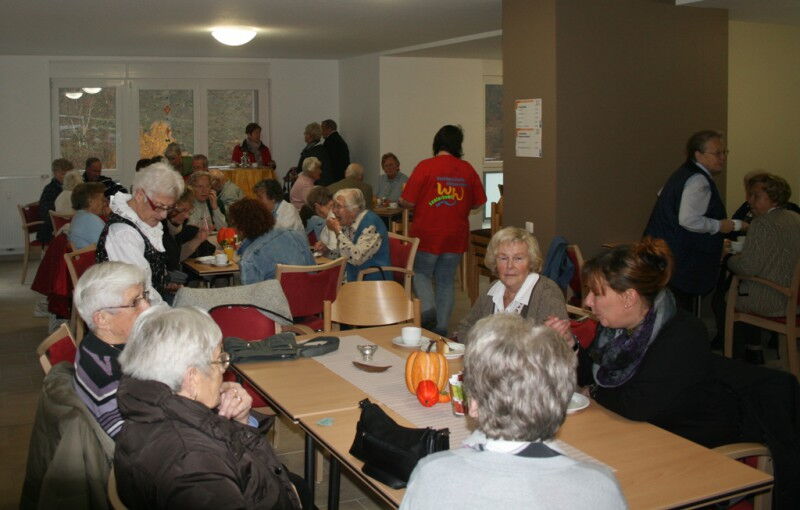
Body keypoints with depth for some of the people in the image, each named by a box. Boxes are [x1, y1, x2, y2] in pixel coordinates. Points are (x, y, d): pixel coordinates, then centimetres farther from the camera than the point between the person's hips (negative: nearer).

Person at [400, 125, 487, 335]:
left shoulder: (425, 166, -11)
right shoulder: (467, 169, 0)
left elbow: (407, 202, -13)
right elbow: (478, 203, 8)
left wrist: (400, 202, 10)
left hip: (427, 234, -3)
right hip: (456, 236, 3)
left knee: (421, 274, 16)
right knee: (446, 282, 12)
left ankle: (428, 308, -8)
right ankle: (441, 328, 14)